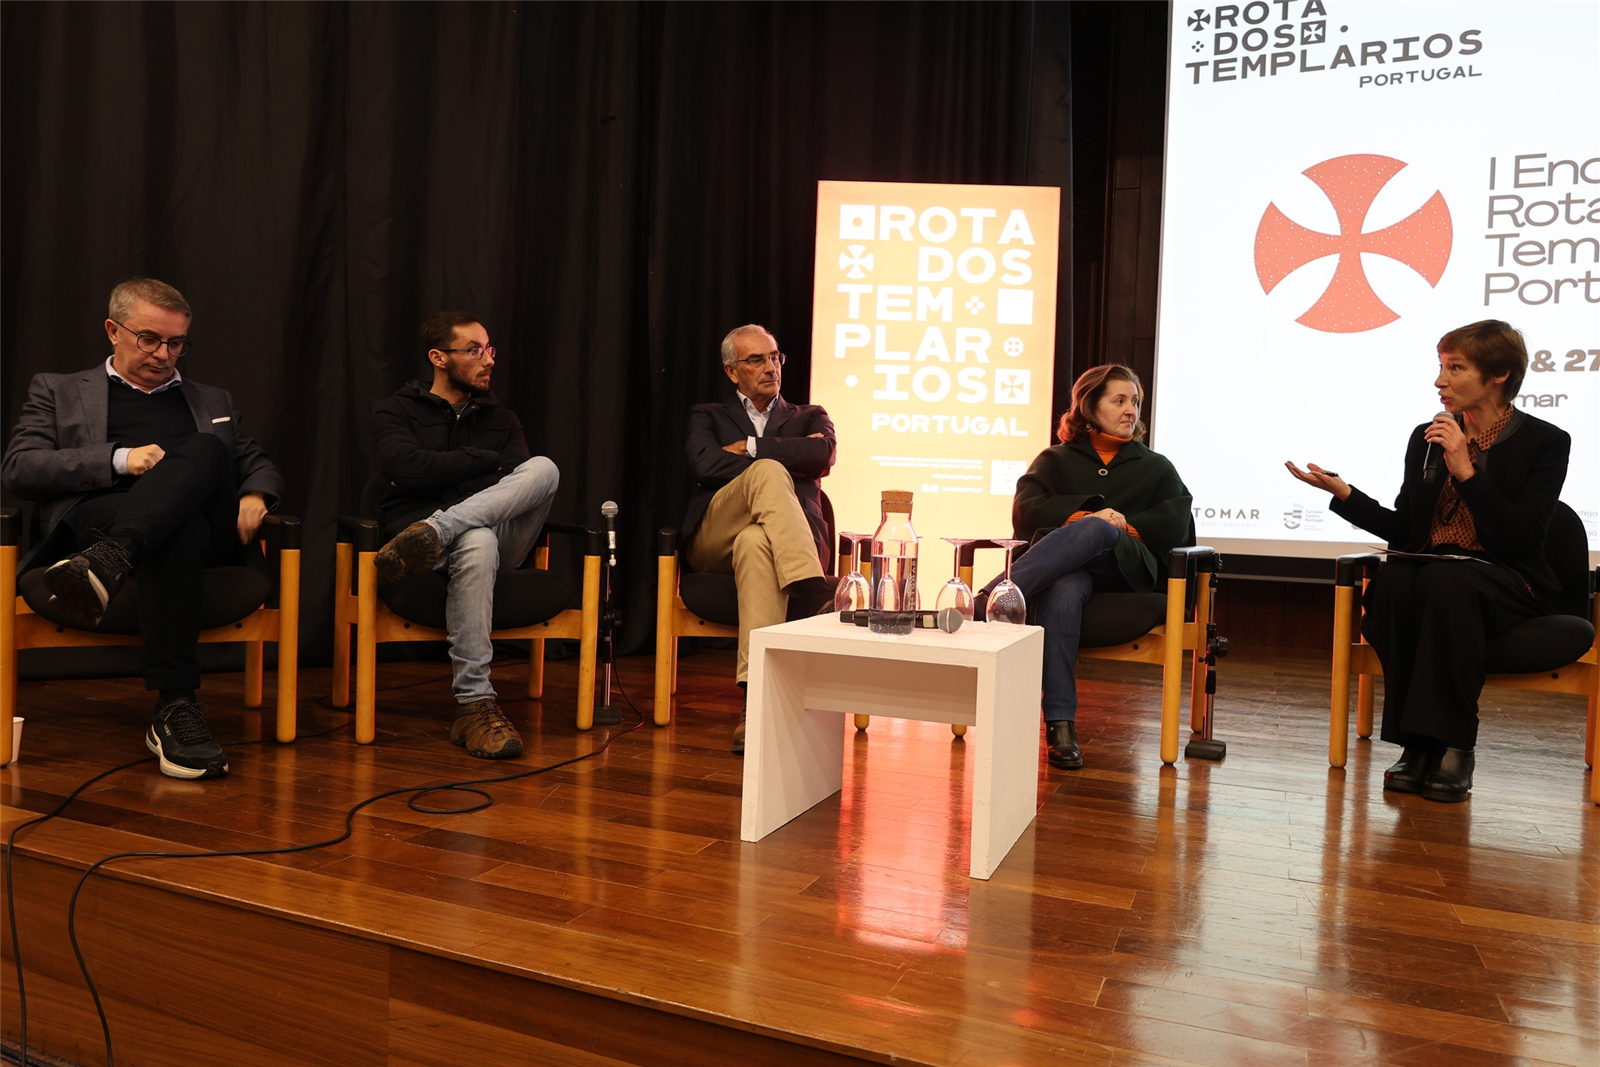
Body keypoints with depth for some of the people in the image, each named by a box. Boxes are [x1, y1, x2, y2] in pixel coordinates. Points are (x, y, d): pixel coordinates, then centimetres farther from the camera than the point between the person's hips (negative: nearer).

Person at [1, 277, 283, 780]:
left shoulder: (213, 402, 33)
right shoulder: (58, 391, 24)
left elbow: (260, 465, 29)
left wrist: (255, 495, 2)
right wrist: (119, 459, -8)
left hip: (207, 537, 2)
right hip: (95, 521, -2)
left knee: (205, 448, -31)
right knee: (184, 529, -39)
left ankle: (109, 559, -50)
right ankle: (175, 709, -45)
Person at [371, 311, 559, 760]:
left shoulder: (501, 420, 21)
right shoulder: (396, 411, 12)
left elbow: (521, 480, 3)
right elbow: (408, 468, -9)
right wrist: (483, 459, -2)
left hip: (496, 532, 3)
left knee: (544, 468, -25)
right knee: (477, 542, -41)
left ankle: (434, 533, -37)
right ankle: (475, 705, -40)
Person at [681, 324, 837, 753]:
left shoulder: (809, 417, 27)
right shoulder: (708, 416, 26)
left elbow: (822, 456, 0)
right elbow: (705, 465, 1)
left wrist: (748, 448, 3)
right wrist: (766, 461, 0)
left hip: (785, 540, 1)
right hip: (713, 539, 0)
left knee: (756, 543, -40)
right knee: (768, 472, -33)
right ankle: (818, 599, -50)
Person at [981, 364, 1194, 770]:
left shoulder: (1156, 467, 29)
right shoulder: (1056, 459, 26)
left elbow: (1178, 524, 8)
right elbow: (1025, 512, 5)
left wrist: (1116, 524, -5)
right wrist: (1083, 514, -12)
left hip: (1128, 570, 0)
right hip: (1064, 565, 0)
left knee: (1097, 531, -37)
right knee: (1063, 589, -40)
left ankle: (987, 601, -52)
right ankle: (1060, 725, -47)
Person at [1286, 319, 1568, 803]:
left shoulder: (1545, 442, -1)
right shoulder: (1426, 437, 11)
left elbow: (1519, 539, -13)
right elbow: (1403, 530, 9)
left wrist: (1466, 470, -18)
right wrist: (1342, 491, -4)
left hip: (1506, 585, -3)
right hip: (1430, 573, 3)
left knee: (1446, 580, -38)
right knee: (1393, 578, -33)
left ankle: (1453, 745, -29)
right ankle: (1417, 743, -26)